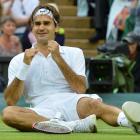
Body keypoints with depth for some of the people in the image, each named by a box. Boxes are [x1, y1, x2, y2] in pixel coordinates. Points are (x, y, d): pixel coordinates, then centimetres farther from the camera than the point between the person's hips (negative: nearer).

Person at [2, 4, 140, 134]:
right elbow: (10, 101, 5)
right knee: (8, 113, -33)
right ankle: (74, 126, -46)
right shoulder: (18, 60, 15)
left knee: (91, 104, -35)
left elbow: (81, 89, 1)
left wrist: (58, 59, -5)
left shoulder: (74, 53, 16)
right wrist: (25, 66, -5)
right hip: (41, 113, 0)